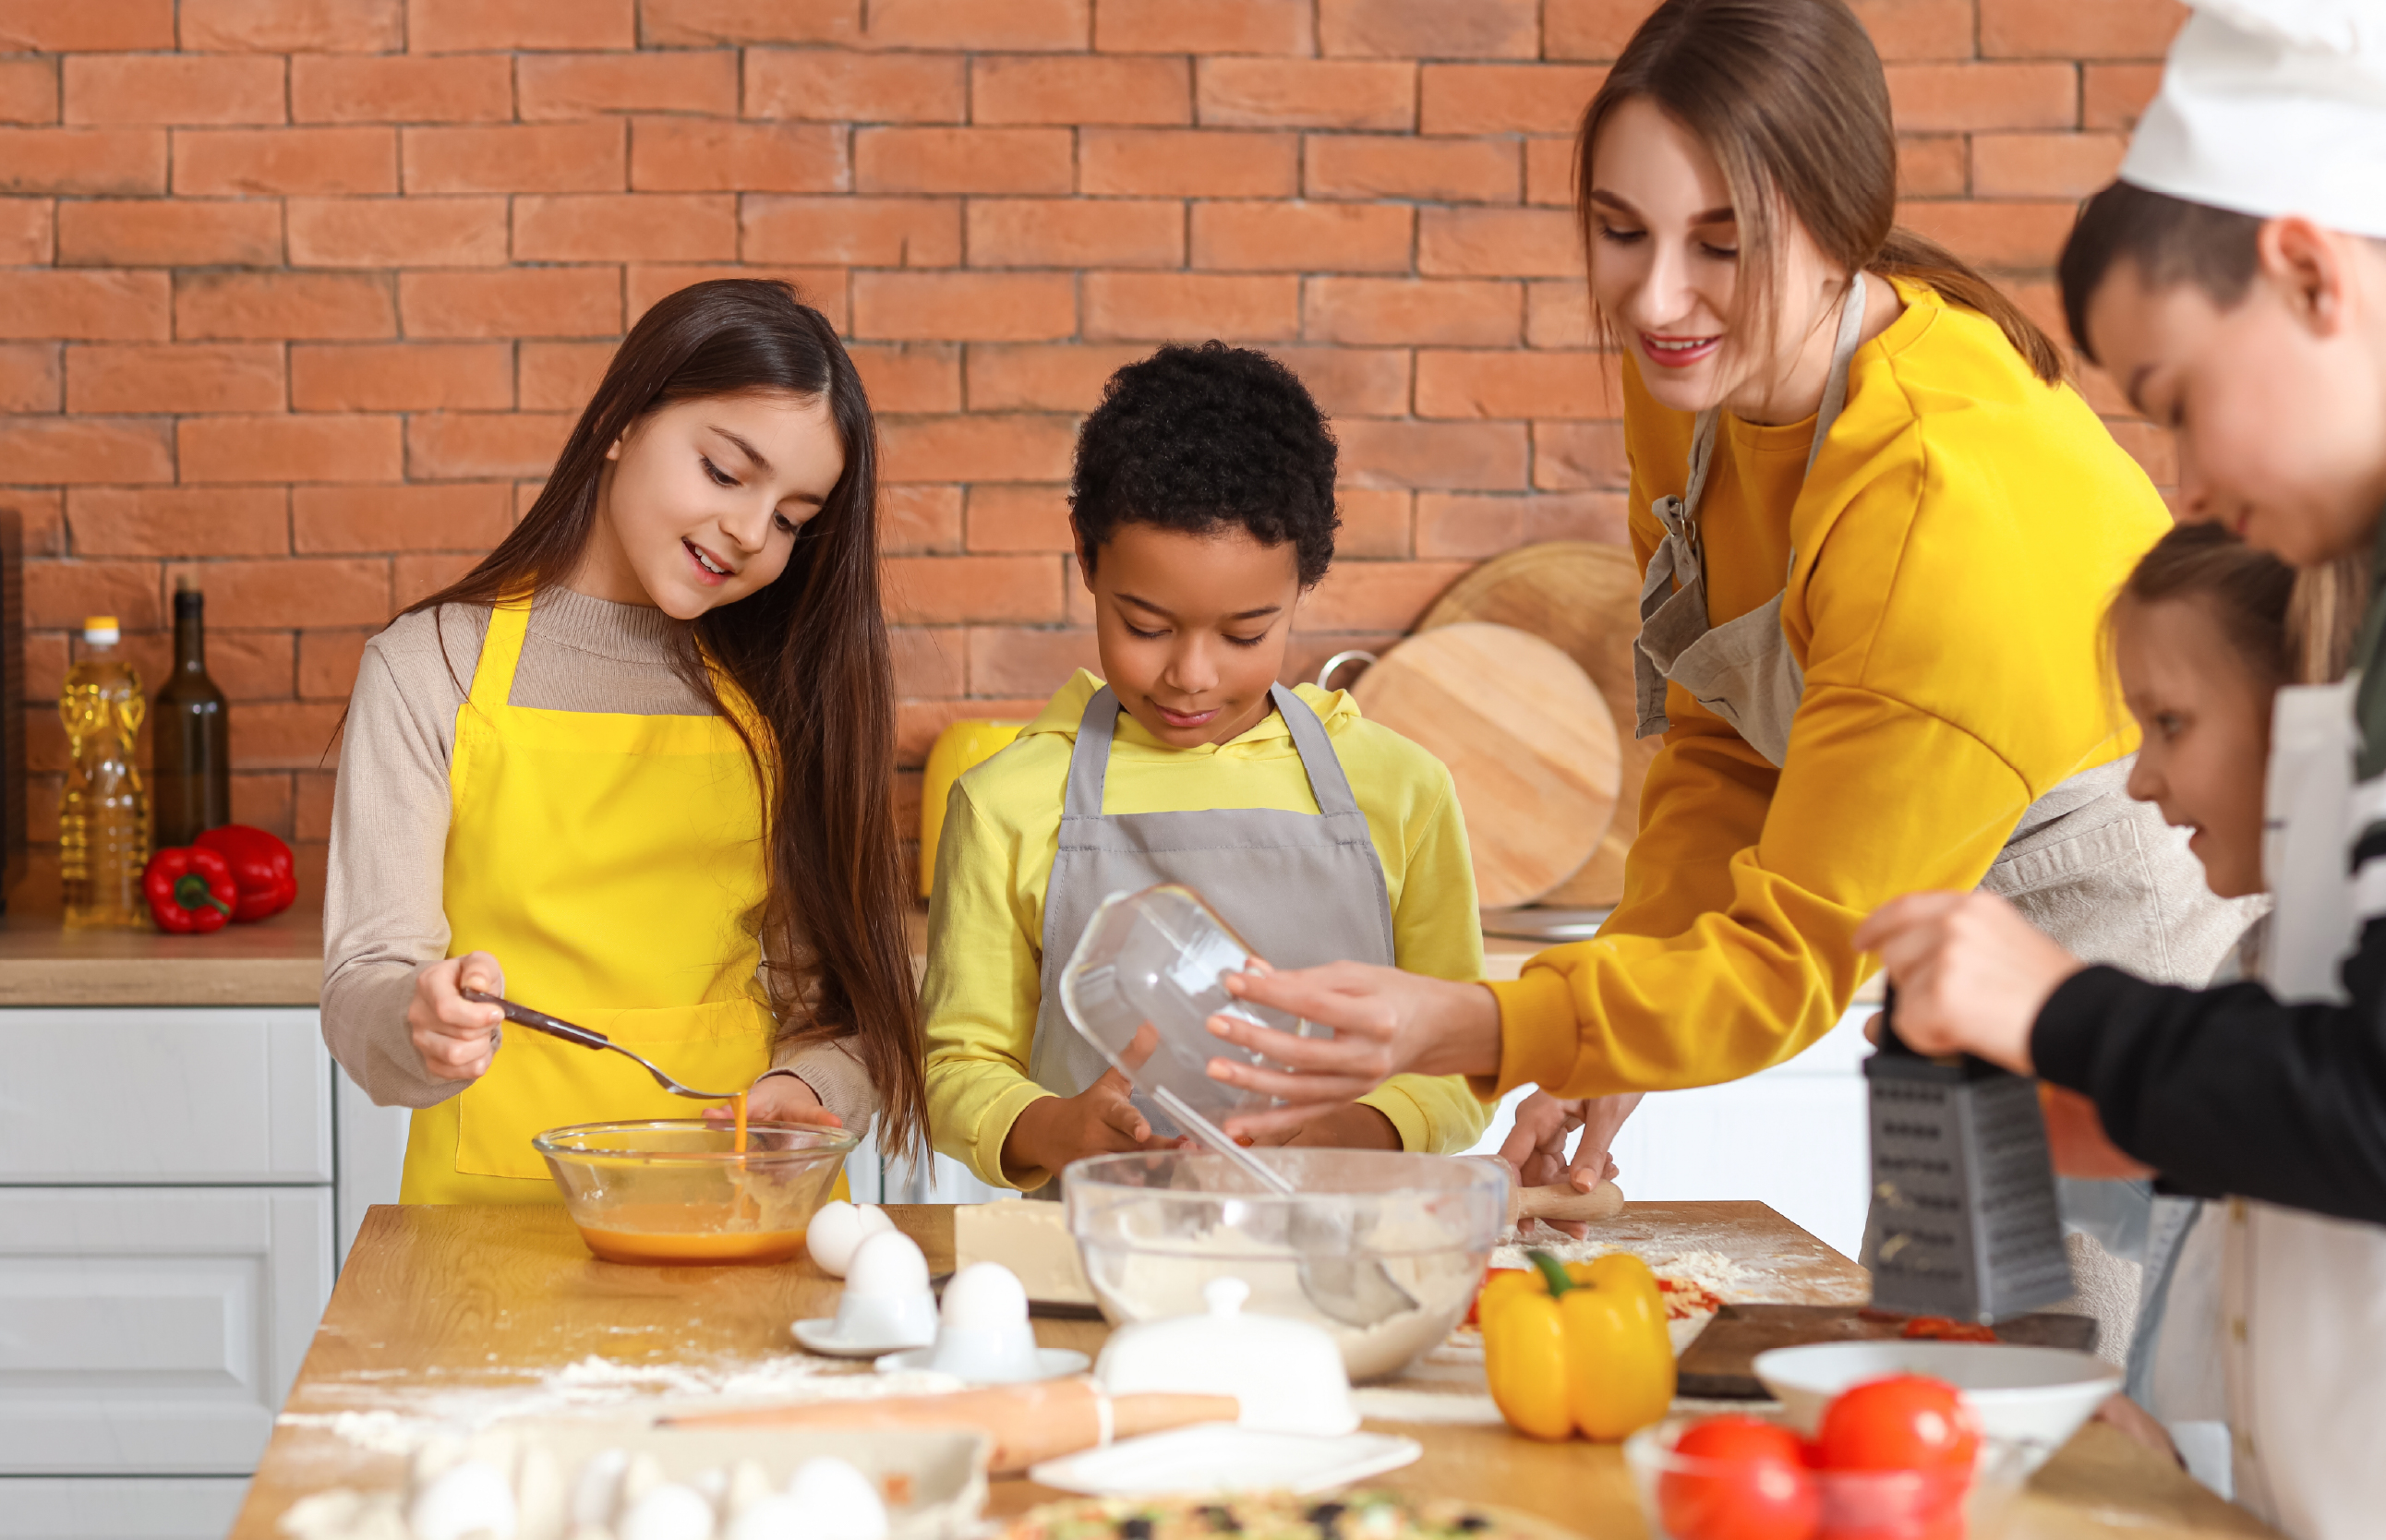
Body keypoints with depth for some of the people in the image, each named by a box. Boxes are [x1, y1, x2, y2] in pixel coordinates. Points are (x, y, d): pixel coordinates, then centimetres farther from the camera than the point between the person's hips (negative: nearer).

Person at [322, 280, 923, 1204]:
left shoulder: (777, 693, 15)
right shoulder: (432, 667, 5)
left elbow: (836, 997, 12)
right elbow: (366, 982, -2)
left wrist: (802, 1090, -9)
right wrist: (420, 1022, -24)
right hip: (497, 1216, 0)